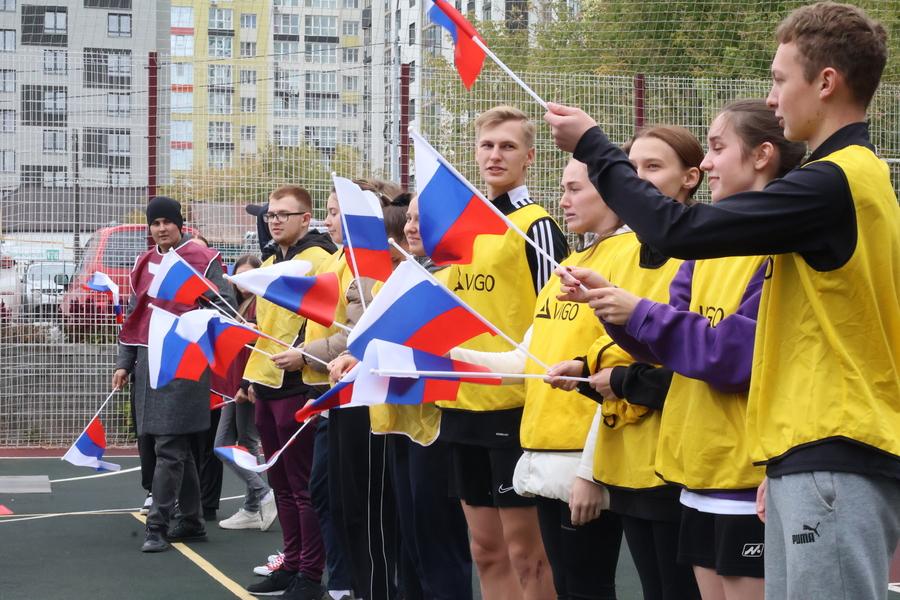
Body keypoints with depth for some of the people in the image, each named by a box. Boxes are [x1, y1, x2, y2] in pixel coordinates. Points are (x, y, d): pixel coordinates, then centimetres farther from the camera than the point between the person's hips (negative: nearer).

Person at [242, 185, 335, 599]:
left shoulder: (318, 259, -10)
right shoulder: (269, 265, 18)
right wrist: (252, 375, 21)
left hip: (298, 385, -9)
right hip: (266, 385, 9)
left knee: (303, 485, -4)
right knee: (281, 484, 13)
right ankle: (292, 565, 21)